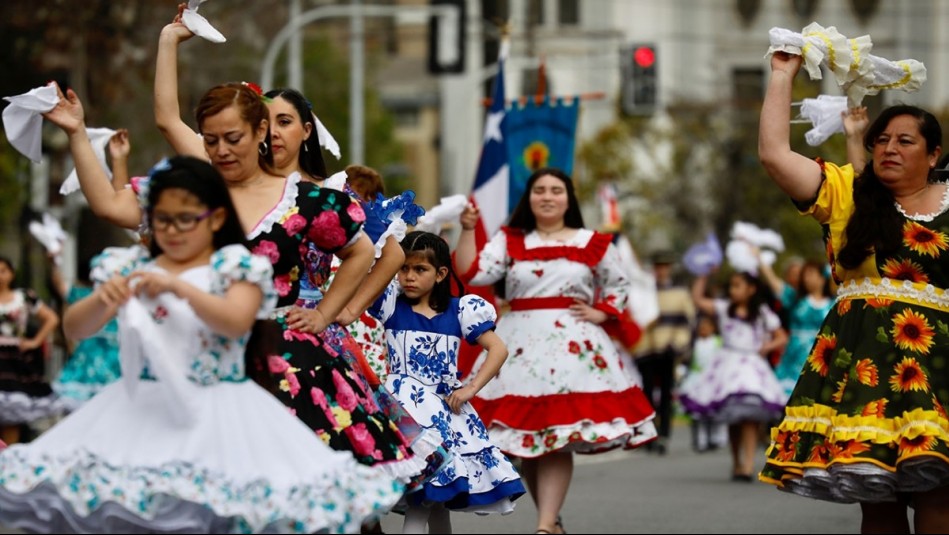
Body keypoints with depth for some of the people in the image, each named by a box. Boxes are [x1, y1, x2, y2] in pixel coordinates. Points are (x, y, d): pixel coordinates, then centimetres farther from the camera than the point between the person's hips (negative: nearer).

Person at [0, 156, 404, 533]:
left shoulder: (235, 267, 3)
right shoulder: (130, 267, 11)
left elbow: (237, 322, -15)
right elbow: (75, 328, 7)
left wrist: (178, 286, -22)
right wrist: (101, 301, -14)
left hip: (215, 411, -3)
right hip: (143, 407, 3)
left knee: (211, 502, -18)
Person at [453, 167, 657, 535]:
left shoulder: (593, 244, 7)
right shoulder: (509, 241, 8)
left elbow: (619, 285, 19)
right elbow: (472, 273, -5)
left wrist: (600, 314, 4)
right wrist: (467, 230, -12)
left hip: (571, 344, -2)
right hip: (520, 343, 2)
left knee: (556, 439, -13)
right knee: (523, 438, 1)